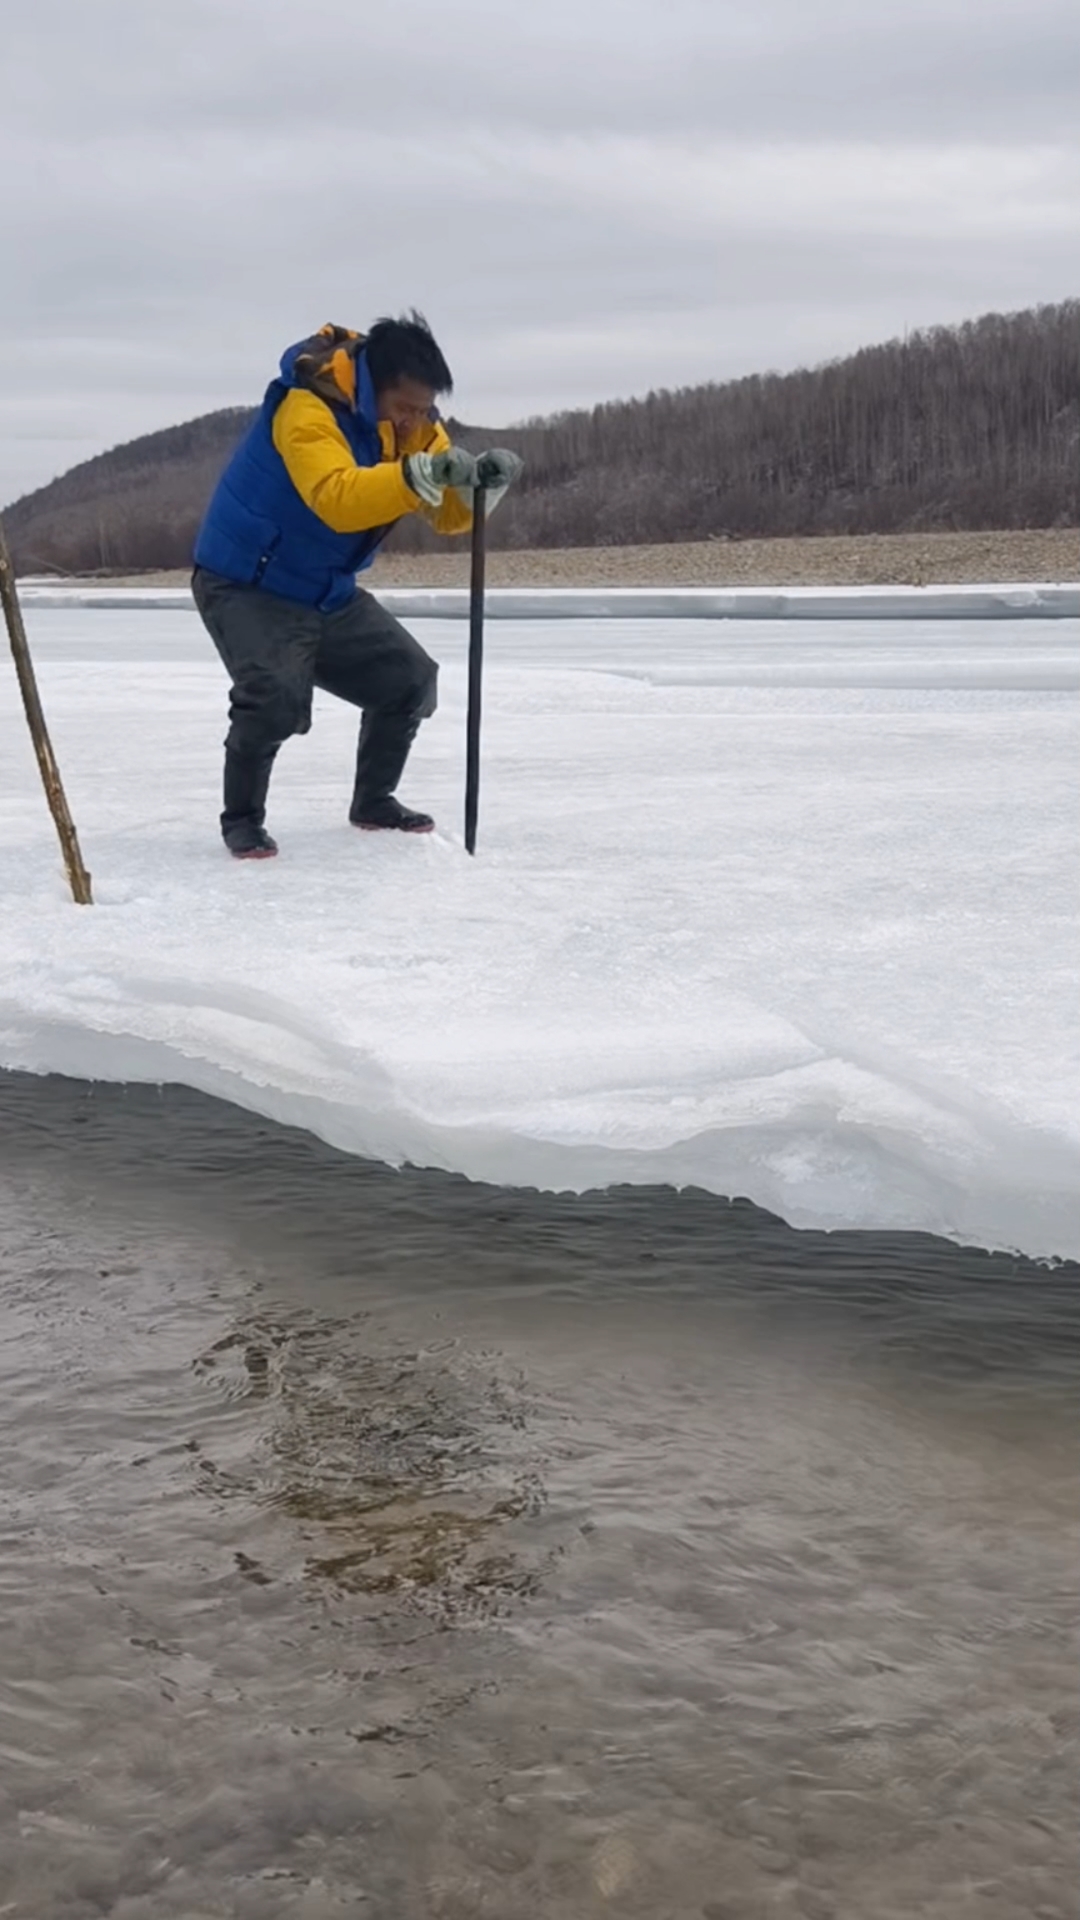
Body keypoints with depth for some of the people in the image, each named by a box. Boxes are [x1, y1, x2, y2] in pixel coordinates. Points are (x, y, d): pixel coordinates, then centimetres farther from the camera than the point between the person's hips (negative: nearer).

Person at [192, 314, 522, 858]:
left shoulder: (413, 424, -2)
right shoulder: (308, 409, -26)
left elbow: (448, 516, -5)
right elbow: (337, 498, -42)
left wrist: (481, 480, -26)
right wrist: (421, 473, -53)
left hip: (330, 595, 8)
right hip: (247, 587, -8)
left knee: (410, 680, 5)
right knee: (276, 696, -28)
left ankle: (373, 801, 26)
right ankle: (241, 819, -6)